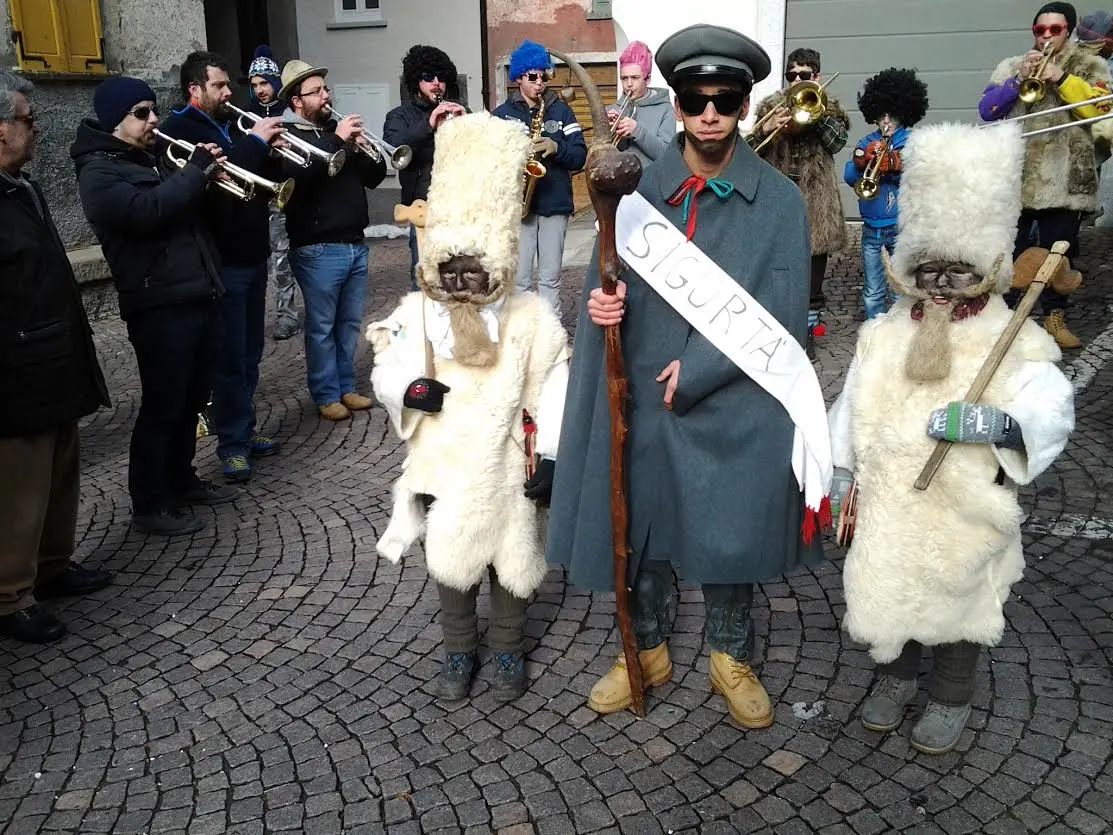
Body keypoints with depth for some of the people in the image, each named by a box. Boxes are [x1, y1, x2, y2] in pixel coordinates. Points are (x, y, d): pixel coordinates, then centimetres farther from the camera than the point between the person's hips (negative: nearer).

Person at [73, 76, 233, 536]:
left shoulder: (153, 157, 20)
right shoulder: (99, 170, -8)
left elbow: (187, 207, 22)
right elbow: (147, 210, -25)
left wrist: (207, 176, 1)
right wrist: (196, 170, -17)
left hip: (199, 294, 9)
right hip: (159, 305, -9)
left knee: (192, 399, 16)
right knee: (162, 406, -3)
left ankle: (181, 480, 31)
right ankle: (149, 505, 8)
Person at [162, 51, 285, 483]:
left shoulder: (231, 127, 18)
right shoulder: (180, 130, -7)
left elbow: (262, 184, 16)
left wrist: (271, 150, -2)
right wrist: (254, 142, -19)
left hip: (252, 256, 8)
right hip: (220, 263, -8)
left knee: (249, 354, 13)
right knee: (230, 358, -4)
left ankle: (244, 430, 24)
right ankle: (231, 443, 6)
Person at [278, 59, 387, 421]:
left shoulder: (339, 128, 16)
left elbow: (375, 177, 13)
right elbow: (299, 176, -24)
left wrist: (367, 151, -7)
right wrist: (337, 141, -25)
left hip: (356, 244, 7)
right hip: (318, 250, -6)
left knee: (350, 323, 13)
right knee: (322, 327, 0)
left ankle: (346, 386, 24)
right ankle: (326, 395, 11)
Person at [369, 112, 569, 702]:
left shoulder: (531, 318, -9)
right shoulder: (415, 313, -4)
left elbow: (550, 394, -8)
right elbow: (385, 372, -4)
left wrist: (549, 456, -10)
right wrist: (409, 390, -26)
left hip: (506, 470, -1)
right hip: (442, 467, 2)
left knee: (510, 563, 13)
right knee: (450, 565, 16)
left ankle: (507, 651, 36)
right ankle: (459, 652, 37)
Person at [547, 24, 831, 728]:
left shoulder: (780, 201, -4)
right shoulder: (639, 190, 3)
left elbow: (781, 319, -10)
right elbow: (611, 281, 9)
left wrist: (696, 373, -15)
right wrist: (602, 304, -14)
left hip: (735, 409, -2)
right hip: (643, 403, 2)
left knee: (731, 537, 11)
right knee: (641, 530, 14)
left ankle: (733, 658, 37)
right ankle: (649, 651, 38)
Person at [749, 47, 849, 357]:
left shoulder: (828, 107, 9)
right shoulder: (770, 105, 9)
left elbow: (837, 141, -7)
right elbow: (751, 147, 2)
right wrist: (765, 129, -18)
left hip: (814, 200, 0)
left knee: (812, 273, 5)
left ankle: (808, 329, 18)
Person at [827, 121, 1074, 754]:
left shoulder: (1012, 342, -14)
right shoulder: (884, 334, 0)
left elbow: (1054, 407, -27)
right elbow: (853, 404, 8)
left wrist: (997, 421, -45)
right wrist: (840, 469, 10)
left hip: (965, 512, -3)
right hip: (890, 504, 4)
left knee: (960, 602, 14)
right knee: (888, 591, 19)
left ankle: (952, 696, 40)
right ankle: (896, 677, 45)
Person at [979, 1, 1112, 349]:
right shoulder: (1011, 66, 11)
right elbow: (986, 110, 0)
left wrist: (1060, 78, -16)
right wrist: (1018, 79, -12)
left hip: (1063, 181, 0)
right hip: (1013, 178, 0)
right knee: (1009, 252, 1)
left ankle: (1054, 318, 18)